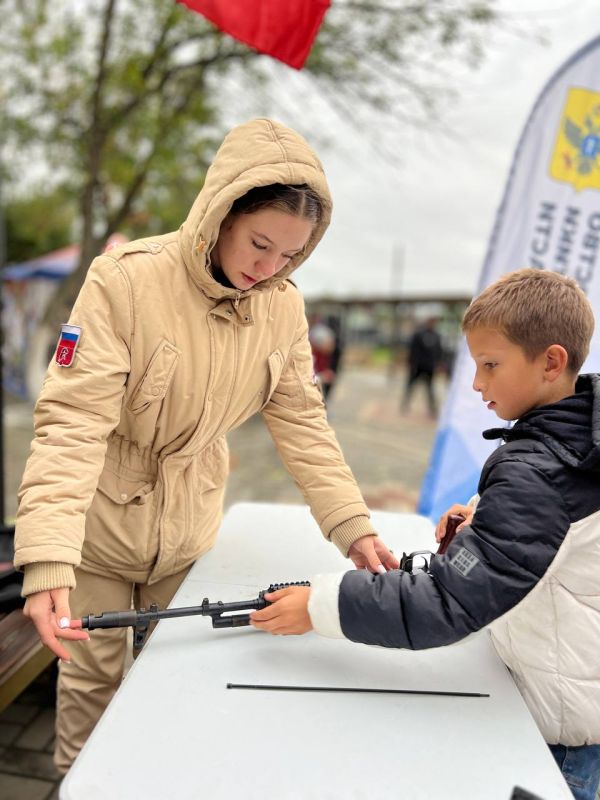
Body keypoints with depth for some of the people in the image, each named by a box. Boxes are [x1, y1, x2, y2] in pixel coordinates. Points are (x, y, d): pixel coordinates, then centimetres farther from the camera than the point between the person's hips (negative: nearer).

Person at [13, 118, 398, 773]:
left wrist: (352, 527, -9)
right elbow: (72, 421, -27)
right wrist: (48, 561, -35)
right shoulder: (125, 279, -24)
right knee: (93, 678, 13)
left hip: (190, 528, 4)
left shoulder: (283, 307, -9)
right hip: (102, 522, -3)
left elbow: (301, 422, -4)